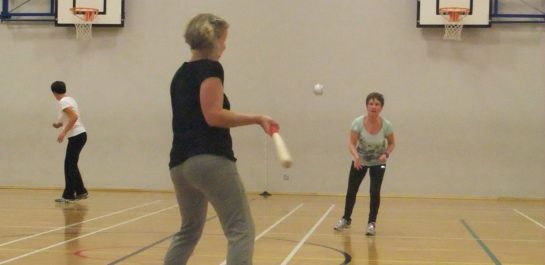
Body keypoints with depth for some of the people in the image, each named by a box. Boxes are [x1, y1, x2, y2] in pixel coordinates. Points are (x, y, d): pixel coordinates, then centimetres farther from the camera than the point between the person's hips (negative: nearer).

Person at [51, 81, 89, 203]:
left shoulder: (63, 102, -13)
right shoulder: (70, 99, 14)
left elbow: (74, 117, -24)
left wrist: (64, 132, -25)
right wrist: (61, 124, 23)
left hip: (76, 136, -9)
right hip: (80, 134, 9)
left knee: (69, 165, -5)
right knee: (72, 165, 16)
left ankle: (68, 195, -4)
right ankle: (81, 192, 20)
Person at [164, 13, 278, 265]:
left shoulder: (180, 74, 21)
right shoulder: (211, 68, -4)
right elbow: (213, 115, -14)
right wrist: (257, 119, -10)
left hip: (180, 163, 9)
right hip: (210, 159, -9)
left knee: (189, 230, 23)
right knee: (241, 229, -9)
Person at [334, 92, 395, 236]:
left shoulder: (386, 125, -23)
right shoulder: (358, 122, -26)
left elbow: (392, 143, -7)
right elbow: (351, 143, -28)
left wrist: (386, 154, -26)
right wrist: (356, 156, -47)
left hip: (378, 163, -1)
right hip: (360, 161, 1)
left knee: (374, 192, -13)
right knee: (351, 191, 9)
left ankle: (371, 223, 4)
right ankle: (346, 219, 31)